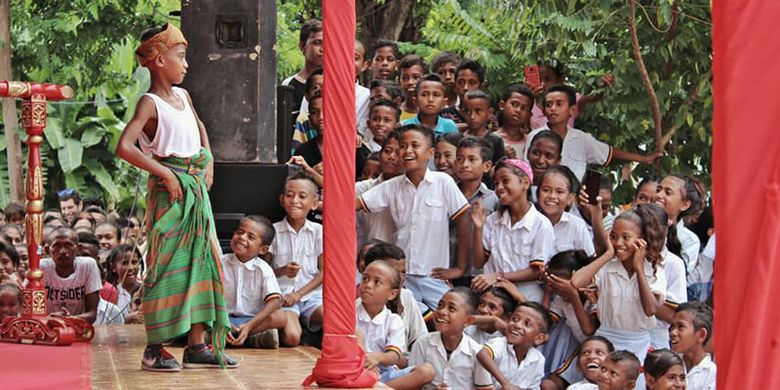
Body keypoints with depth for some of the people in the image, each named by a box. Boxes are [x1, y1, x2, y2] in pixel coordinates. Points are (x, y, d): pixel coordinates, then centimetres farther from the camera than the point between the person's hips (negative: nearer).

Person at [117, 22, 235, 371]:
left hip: (197, 186, 8)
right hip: (170, 190, -8)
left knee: (201, 261, 8)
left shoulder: (183, 96, 12)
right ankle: (154, 349, -1)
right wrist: (164, 172, -21)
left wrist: (208, 161, 18)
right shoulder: (150, 103, -12)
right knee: (167, 266, -7)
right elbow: (124, 147, -25)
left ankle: (197, 345, 13)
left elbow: (199, 127, 34)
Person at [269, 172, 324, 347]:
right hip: (283, 293, -2)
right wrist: (282, 271, -18)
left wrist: (298, 293, -8)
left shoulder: (318, 231, 6)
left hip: (311, 293, 2)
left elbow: (324, 272, 3)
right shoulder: (274, 231, 3)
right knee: (291, 337, -30)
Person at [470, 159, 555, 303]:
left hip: (526, 300, -4)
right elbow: (478, 262, 11)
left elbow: (537, 271, -6)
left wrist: (498, 276, -14)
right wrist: (478, 228, -1)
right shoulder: (492, 221, 10)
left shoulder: (541, 225, -4)